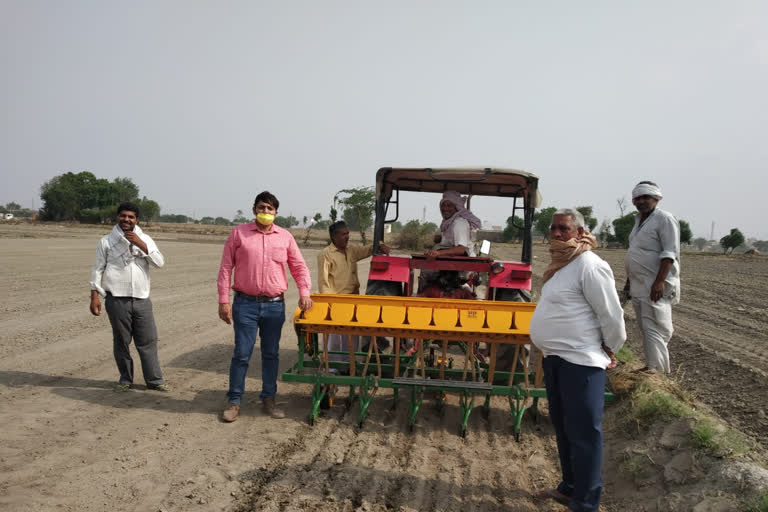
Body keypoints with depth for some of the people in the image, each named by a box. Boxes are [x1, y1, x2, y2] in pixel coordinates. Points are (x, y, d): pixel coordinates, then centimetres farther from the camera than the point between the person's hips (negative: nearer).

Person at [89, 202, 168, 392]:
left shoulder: (144, 239, 9)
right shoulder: (106, 241, 4)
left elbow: (160, 262, -3)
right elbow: (97, 269, 5)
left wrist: (141, 244, -12)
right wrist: (94, 296, -1)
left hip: (142, 299, 2)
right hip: (117, 300, -1)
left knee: (148, 340, 3)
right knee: (121, 342, 6)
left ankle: (154, 379, 12)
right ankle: (125, 380, 19)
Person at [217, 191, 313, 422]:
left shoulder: (285, 236, 7)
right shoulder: (239, 233, 1)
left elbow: (299, 267, 11)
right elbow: (225, 268, 1)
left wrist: (304, 292, -3)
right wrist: (223, 300, -5)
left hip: (275, 306, 2)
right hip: (245, 304, -2)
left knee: (271, 354, 9)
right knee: (241, 354, -1)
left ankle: (268, 400, 21)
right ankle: (234, 402, 12)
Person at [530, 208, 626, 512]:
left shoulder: (589, 266, -18)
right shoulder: (562, 264, 13)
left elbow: (611, 314, -17)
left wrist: (609, 350, -6)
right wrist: (551, 350, 17)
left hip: (580, 361, -10)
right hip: (555, 357, 10)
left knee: (583, 433, -1)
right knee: (563, 427, 20)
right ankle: (569, 487, 35)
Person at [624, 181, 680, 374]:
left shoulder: (664, 219, -10)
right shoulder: (639, 220, 17)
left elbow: (670, 253, -18)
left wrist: (660, 281, -25)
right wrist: (629, 280, 23)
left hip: (656, 286, -9)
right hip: (639, 286, 9)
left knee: (653, 328, -10)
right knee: (645, 328, 11)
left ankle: (656, 369, -8)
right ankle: (652, 365, 18)